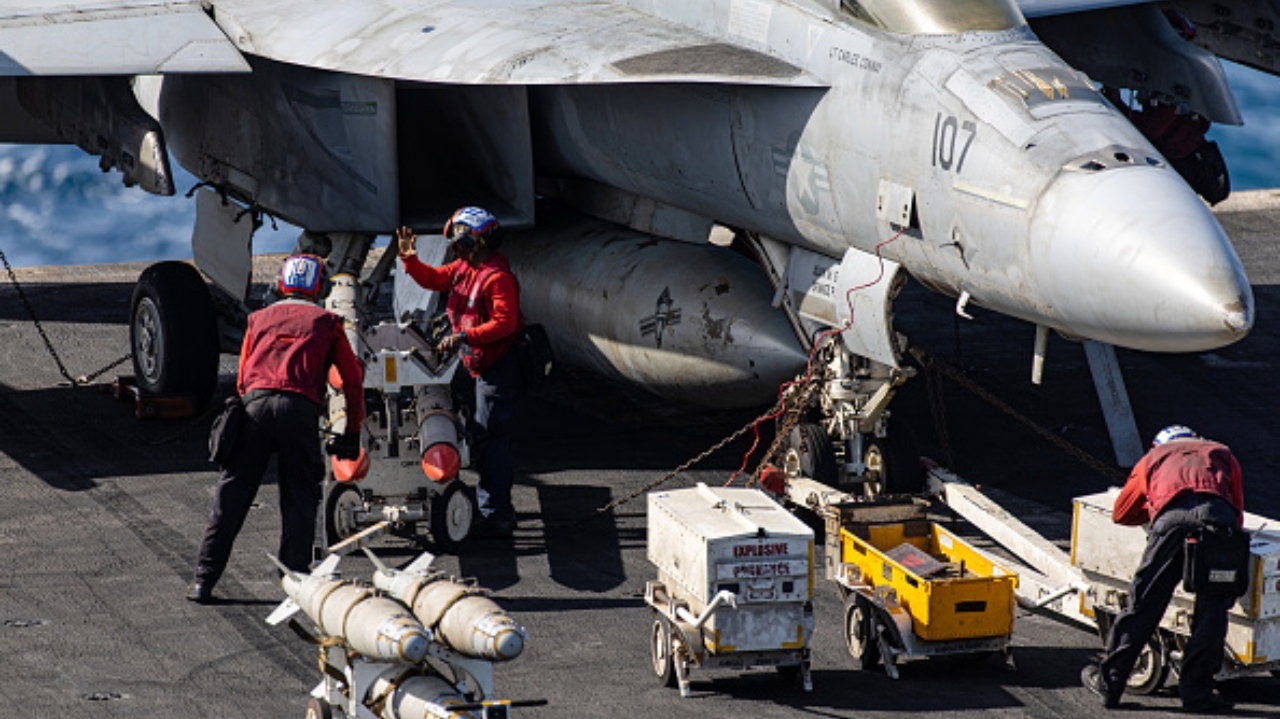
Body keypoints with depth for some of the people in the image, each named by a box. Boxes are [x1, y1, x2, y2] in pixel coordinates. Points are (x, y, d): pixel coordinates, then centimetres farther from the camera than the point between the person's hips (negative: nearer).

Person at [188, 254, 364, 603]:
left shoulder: (260, 318, 24)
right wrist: (353, 431, 23)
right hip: (300, 407, -2)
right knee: (300, 497, 7)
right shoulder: (327, 322, 17)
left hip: (255, 403, 2)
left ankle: (203, 580, 3)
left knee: (231, 495, 5)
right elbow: (353, 380, 17)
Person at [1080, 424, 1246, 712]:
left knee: (1144, 604, 5)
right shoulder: (1222, 454, 37)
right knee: (1212, 609, 7)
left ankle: (1109, 680, 12)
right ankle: (1196, 690, 5)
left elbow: (1120, 513, 43)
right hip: (1219, 516, 0)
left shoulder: (1154, 457, 36)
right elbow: (1238, 515, 28)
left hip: (1173, 517, 0)